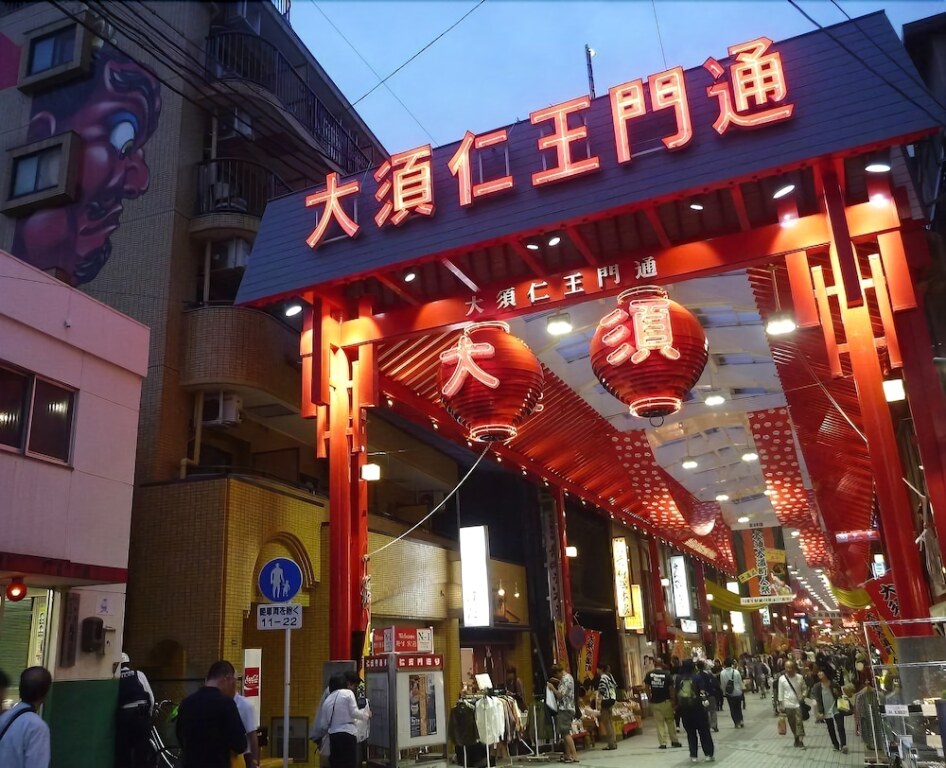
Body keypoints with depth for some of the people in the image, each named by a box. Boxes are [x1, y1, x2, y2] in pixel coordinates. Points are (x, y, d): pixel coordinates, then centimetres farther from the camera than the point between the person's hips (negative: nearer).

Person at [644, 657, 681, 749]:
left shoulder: (649, 674, -2)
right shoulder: (667, 674, -7)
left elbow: (647, 687, -1)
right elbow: (671, 688, -7)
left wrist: (649, 698, 9)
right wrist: (672, 699, 2)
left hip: (655, 702, 1)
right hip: (666, 701, -1)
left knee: (659, 723, 5)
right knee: (670, 722, 13)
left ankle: (663, 743, 2)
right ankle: (674, 741, 19)